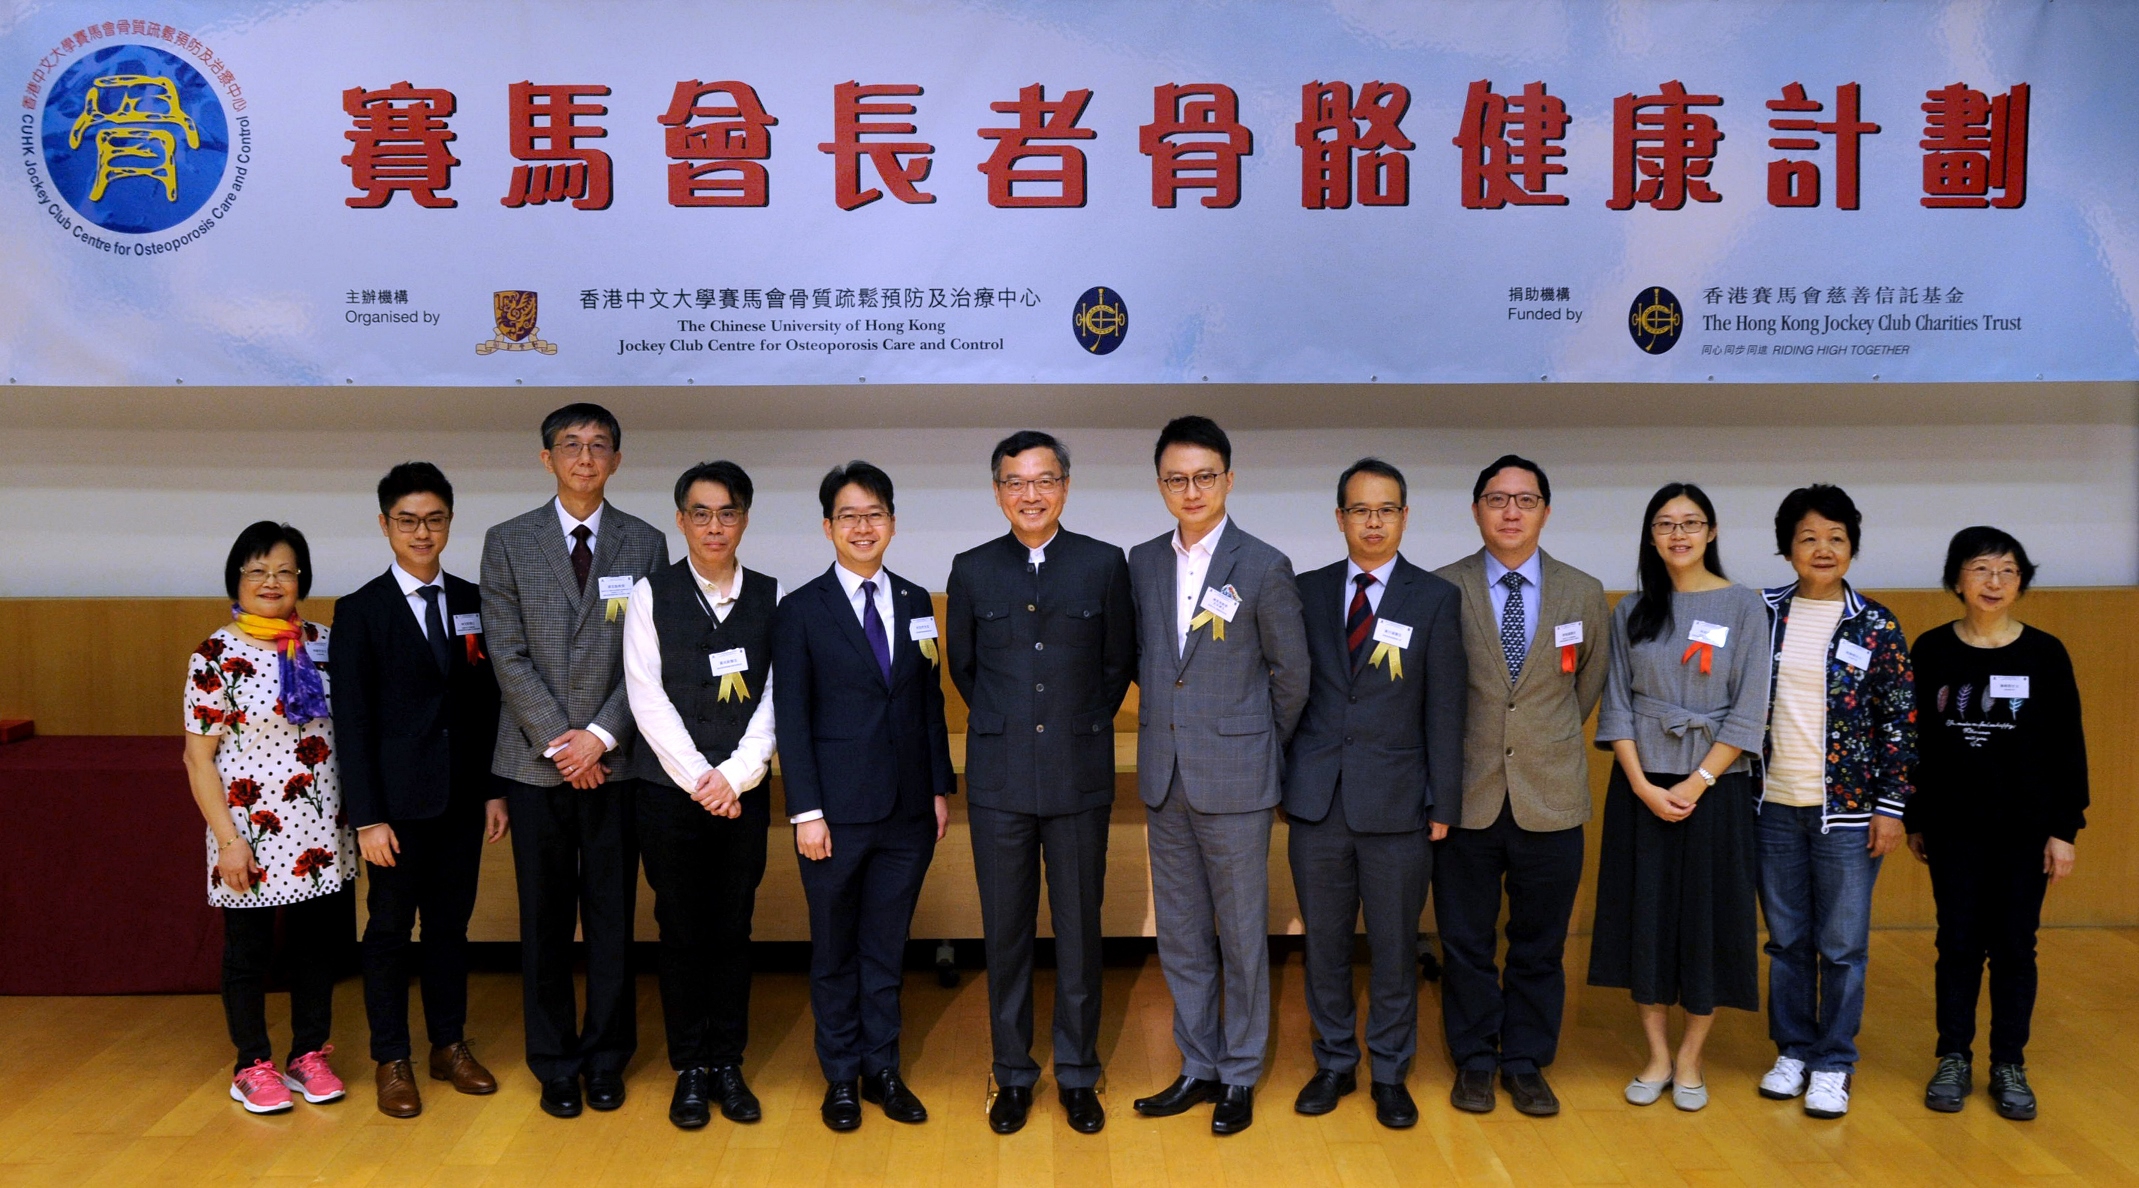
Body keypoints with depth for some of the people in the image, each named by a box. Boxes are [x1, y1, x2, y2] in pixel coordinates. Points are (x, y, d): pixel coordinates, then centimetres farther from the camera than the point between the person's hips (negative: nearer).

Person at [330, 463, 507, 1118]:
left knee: (451, 921, 12)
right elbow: (352, 720, -7)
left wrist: (495, 789, 4)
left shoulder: (473, 603, 7)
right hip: (398, 798, -3)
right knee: (391, 926, 5)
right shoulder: (360, 610, -4)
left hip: (462, 794, 3)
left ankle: (449, 1045, 24)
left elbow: (489, 702, 9)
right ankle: (392, 1061, 16)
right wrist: (367, 817, -11)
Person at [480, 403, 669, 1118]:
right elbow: (508, 655, -2)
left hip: (615, 759, 0)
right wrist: (557, 741, -9)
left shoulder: (645, 544, 5)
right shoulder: (508, 543, 4)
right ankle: (555, 1064, 18)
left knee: (612, 919, 6)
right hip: (535, 759, 0)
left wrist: (600, 735, -10)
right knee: (544, 921, 7)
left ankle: (606, 1059, 19)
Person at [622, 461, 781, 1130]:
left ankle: (728, 1065, 20)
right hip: (671, 792, -1)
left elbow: (776, 698, -1)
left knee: (733, 930, 8)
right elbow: (647, 699, -6)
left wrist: (735, 775, -11)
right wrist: (700, 779, -11)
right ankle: (690, 1069, 18)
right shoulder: (652, 595, 0)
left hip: (743, 793, 1)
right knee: (682, 931, 6)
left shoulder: (770, 598, 3)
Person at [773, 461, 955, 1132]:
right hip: (837, 812, -3)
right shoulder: (802, 610, -3)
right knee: (834, 951, 9)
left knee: (887, 949, 11)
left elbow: (930, 704, 11)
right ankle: (841, 1076, 23)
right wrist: (806, 811, -10)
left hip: (908, 811, 3)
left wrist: (940, 789, 6)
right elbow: (791, 718, -5)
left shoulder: (915, 604, 8)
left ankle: (883, 1070, 24)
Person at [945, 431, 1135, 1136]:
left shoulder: (1104, 564, 2)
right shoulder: (972, 570, 5)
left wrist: (1080, 727, 10)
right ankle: (1013, 1074, 21)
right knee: (1006, 932, 7)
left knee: (1079, 931, 6)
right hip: (999, 779, 1)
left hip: (1080, 776, -1)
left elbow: (1118, 662, 9)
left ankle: (1077, 1074, 20)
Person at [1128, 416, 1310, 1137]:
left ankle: (1240, 1076, 21)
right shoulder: (1142, 563, 6)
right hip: (1164, 779, 5)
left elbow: (1290, 675, 0)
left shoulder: (1264, 568, -8)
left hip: (1235, 781, -4)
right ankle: (1199, 1068, 27)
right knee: (1181, 936, 13)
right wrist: (1169, 726, 10)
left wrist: (1254, 750, 7)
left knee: (1242, 936, 6)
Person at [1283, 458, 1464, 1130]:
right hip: (1318, 798, 2)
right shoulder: (1307, 592, 6)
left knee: (1395, 948, 7)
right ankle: (1334, 1064, 27)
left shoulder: (1435, 600, 1)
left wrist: (1444, 805, -3)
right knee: (1324, 943, 11)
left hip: (1396, 802, -2)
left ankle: (1390, 1074, 23)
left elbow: (1445, 710, 0)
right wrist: (1282, 779, 2)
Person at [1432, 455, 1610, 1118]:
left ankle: (1527, 1063, 25)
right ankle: (1474, 1062, 23)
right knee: (1466, 941, 8)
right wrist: (1455, 750, 6)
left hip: (1550, 796, 2)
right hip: (1466, 794, -1)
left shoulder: (1584, 593, 5)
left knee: (1539, 943, 10)